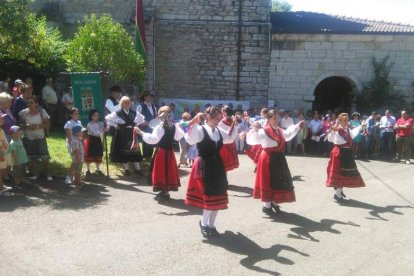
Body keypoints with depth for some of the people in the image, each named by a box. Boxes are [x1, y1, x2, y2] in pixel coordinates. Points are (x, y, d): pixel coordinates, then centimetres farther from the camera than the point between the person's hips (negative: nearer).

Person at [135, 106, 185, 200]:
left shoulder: (159, 127, -19)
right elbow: (179, 136, 17)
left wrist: (141, 133, -25)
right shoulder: (174, 126, 2)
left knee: (161, 171, 1)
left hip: (161, 152, -7)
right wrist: (179, 128, 35)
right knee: (168, 170, 13)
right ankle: (166, 191, 20)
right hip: (170, 151, 7)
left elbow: (153, 139, -26)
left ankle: (163, 192, 3)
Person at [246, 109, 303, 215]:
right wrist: (255, 130, -40)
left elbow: (287, 135, 32)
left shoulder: (279, 130, 10)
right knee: (268, 182, 0)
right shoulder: (264, 131, -15)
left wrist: (297, 126, 35)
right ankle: (266, 206, 12)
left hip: (278, 158, 8)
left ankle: (274, 203, 28)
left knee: (280, 182, 14)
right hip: (268, 159, -8)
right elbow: (252, 140, -25)